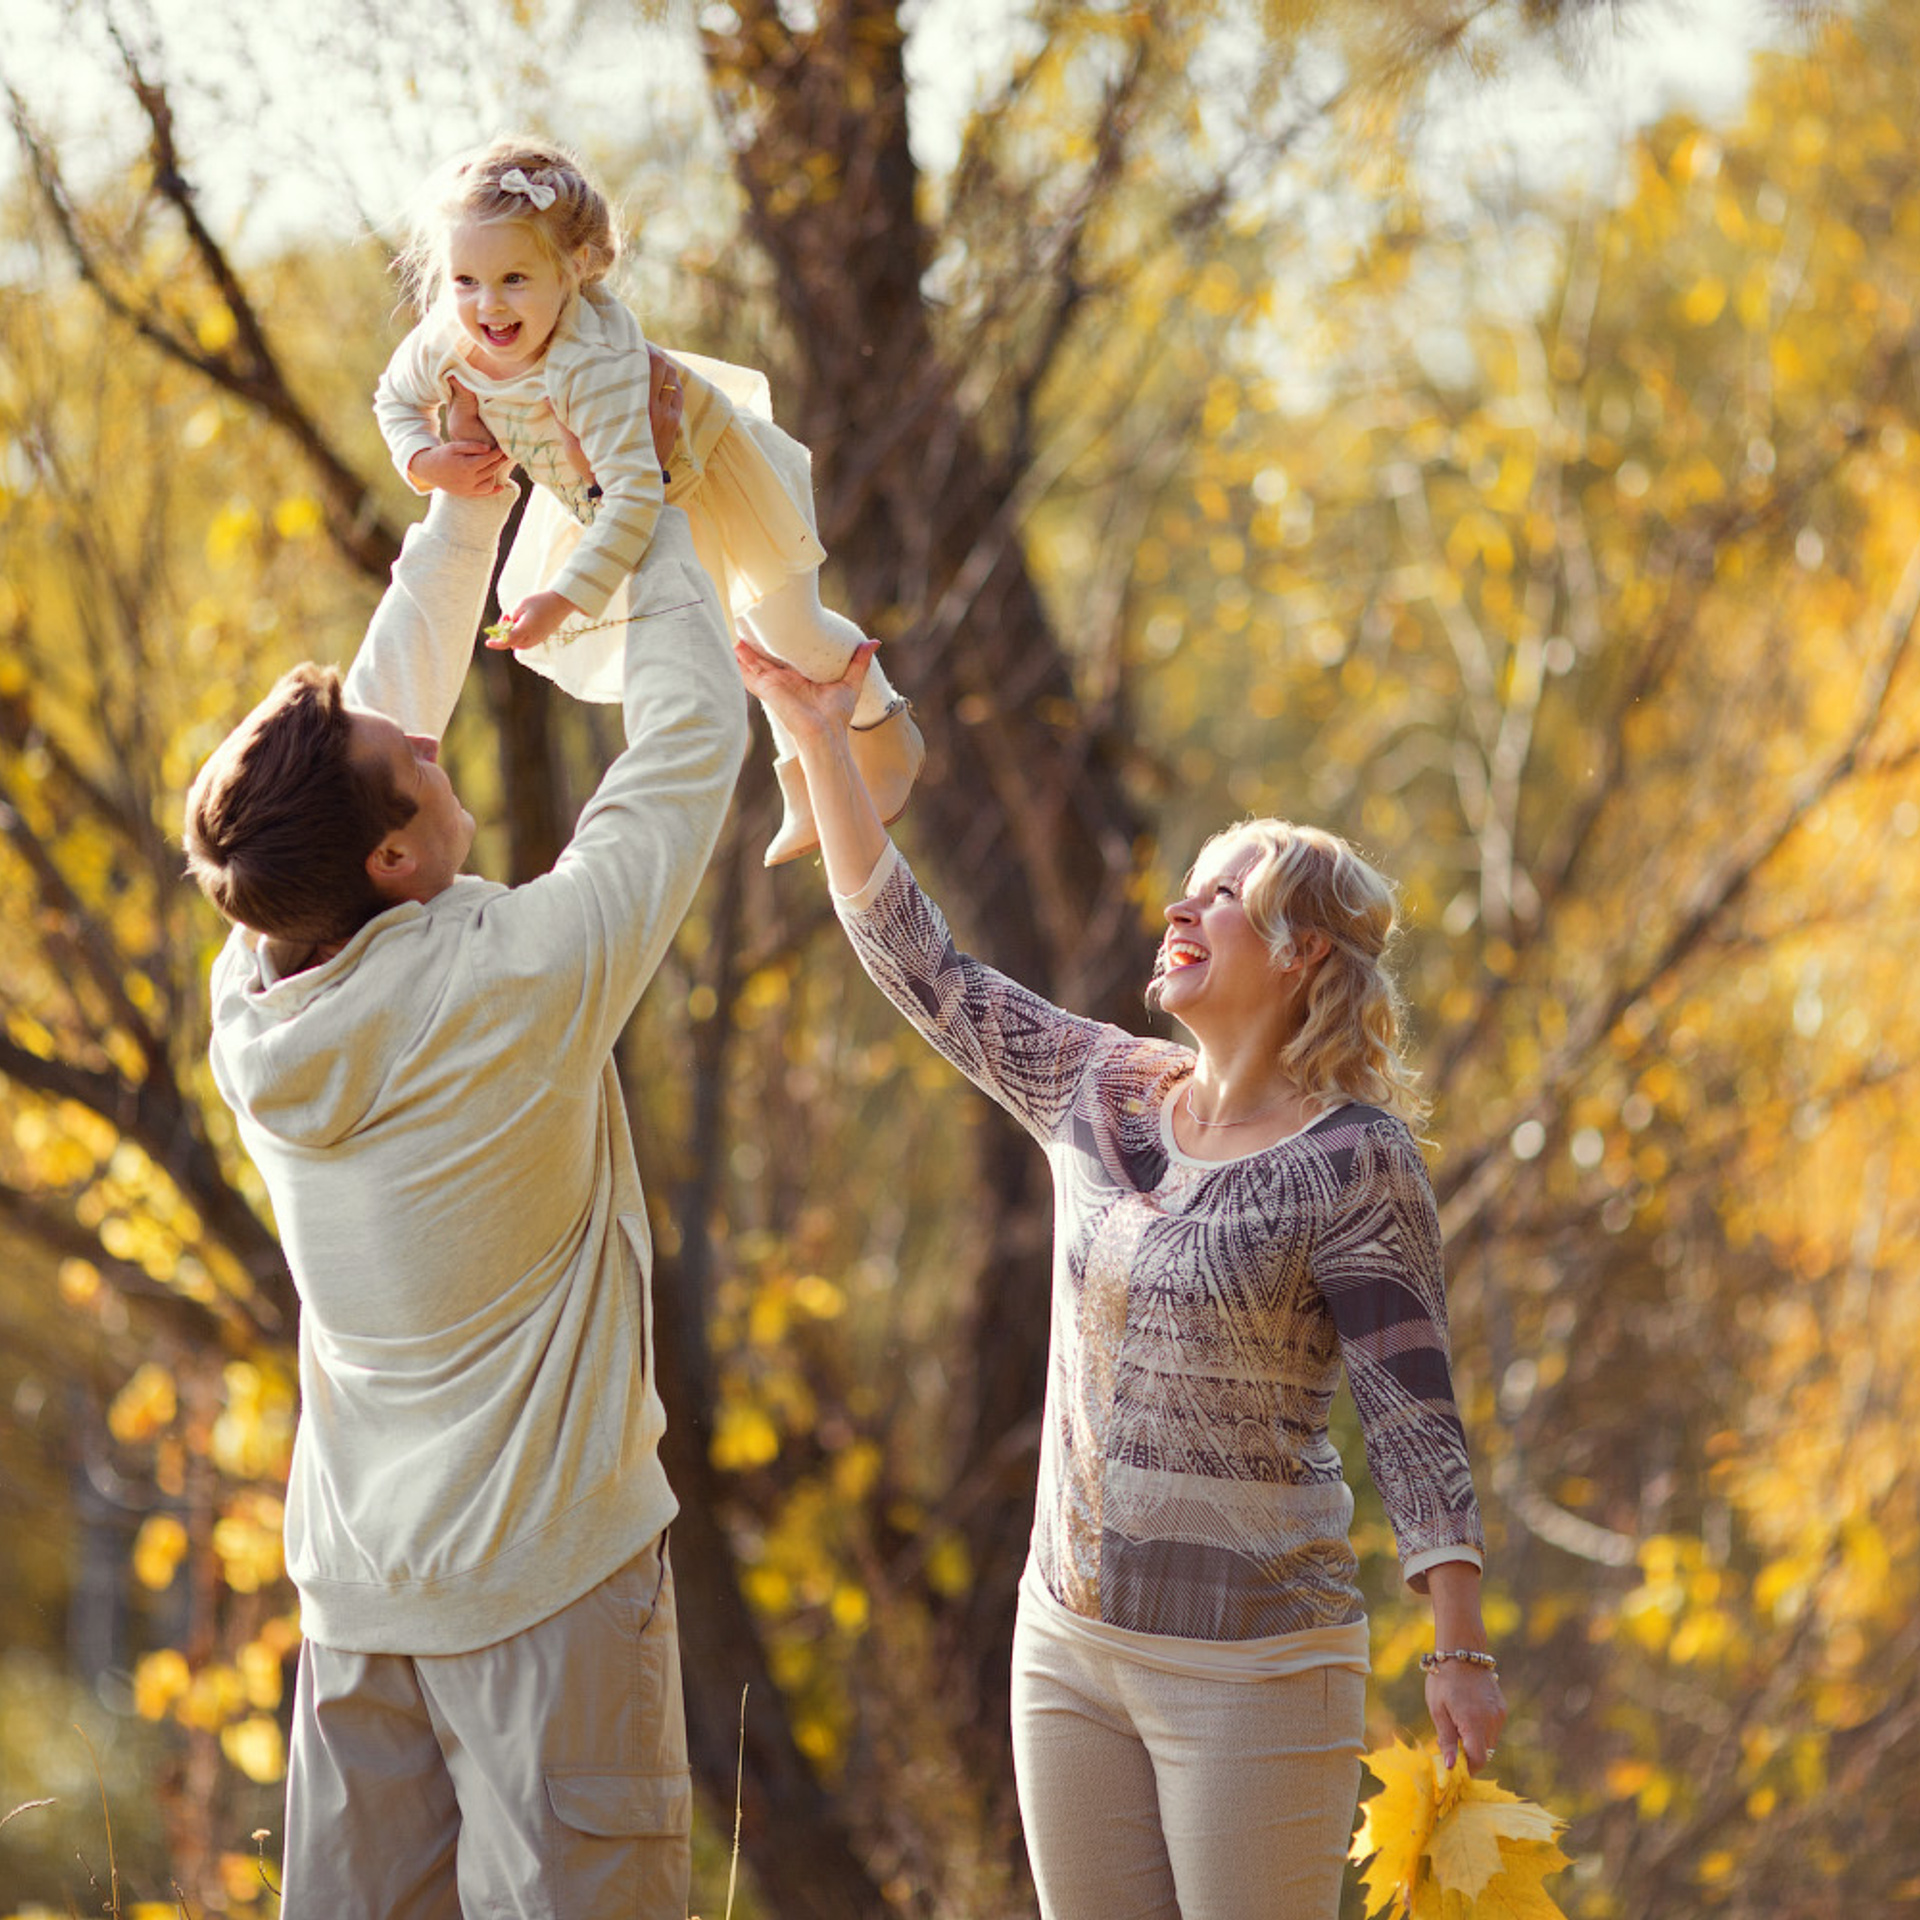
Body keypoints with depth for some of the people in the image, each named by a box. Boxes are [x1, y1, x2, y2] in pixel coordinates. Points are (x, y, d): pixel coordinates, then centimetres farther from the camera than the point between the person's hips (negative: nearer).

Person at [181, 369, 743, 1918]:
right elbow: (692, 744, -9)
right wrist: (645, 508, 3)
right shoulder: (512, 986, -20)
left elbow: (381, 735, 12)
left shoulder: (254, 1001, -3)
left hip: (356, 1575, 7)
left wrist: (465, 514, 15)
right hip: (543, 1578, -6)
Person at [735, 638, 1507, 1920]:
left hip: (1252, 1659, -6)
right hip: (1073, 1640, 6)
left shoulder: (1355, 1165, -10)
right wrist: (823, 741, 5)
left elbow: (1415, 1419, -12)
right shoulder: (1100, 1095, 7)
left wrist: (1462, 1656, -15)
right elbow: (916, 959, 10)